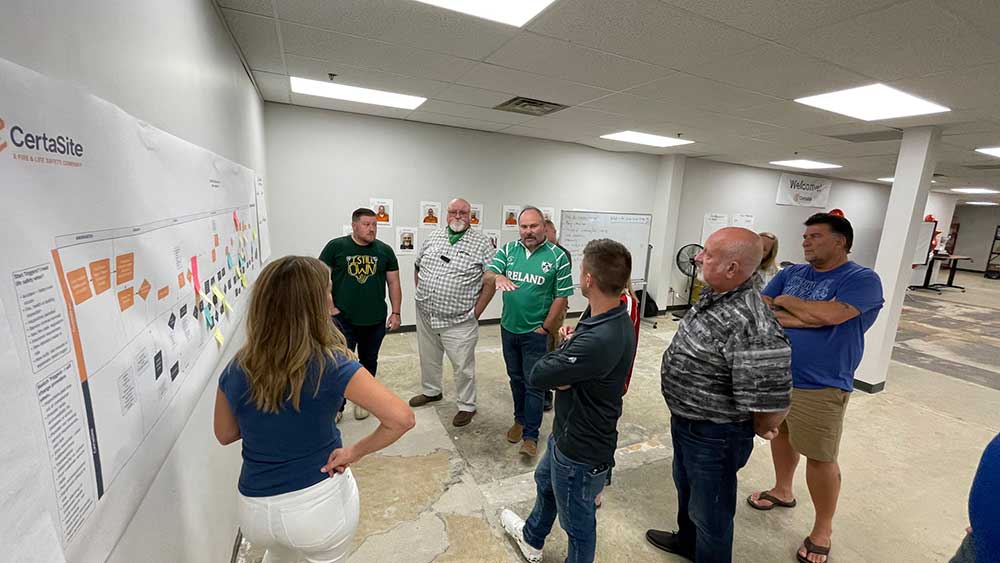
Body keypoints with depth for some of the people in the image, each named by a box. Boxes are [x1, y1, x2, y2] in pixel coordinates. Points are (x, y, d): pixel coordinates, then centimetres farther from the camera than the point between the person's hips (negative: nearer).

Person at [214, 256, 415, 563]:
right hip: (320, 501, -3)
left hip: (255, 509, 4)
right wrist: (355, 452, -15)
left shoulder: (235, 371, -10)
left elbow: (225, 435, 7)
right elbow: (402, 418, -28)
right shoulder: (331, 366, -23)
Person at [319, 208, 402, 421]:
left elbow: (394, 283, 6)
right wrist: (331, 309, -7)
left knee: (369, 362, 16)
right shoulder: (336, 247, -5)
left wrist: (396, 312, 1)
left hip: (376, 321, 3)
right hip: (343, 320, -2)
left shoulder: (385, 250, 2)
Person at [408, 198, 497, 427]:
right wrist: (421, 295, 11)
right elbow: (417, 266, 18)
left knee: (463, 365, 5)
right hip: (425, 315, 5)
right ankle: (430, 391, 46)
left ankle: (467, 406, 24)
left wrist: (476, 312, -10)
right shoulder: (433, 237, 7)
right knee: (428, 357, 22)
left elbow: (491, 280, -9)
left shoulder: (481, 243, -7)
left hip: (459, 321, -5)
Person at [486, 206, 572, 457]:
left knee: (533, 384, 5)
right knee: (516, 379, 20)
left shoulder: (558, 256, -10)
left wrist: (545, 328, -8)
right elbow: (487, 275, -9)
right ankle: (520, 420, 40)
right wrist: (498, 277, -33)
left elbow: (561, 297, -8)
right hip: (508, 328, 4)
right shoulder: (508, 250, 0)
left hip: (535, 333, -4)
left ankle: (531, 435, 20)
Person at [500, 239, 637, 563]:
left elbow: (537, 376, -28)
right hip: (568, 431, 10)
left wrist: (564, 346, -14)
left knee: (577, 521, 18)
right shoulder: (612, 317, -7)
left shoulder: (599, 340, -38)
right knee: (545, 481, 33)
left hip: (581, 451, -10)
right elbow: (572, 364, 3)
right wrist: (567, 354, -17)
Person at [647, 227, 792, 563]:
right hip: (684, 421, 9)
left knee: (710, 510, 16)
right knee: (686, 486, 31)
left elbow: (773, 403, -32)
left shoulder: (750, 327, -34)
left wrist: (758, 430, -11)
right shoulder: (712, 295, -4)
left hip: (714, 436, -9)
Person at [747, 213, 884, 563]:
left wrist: (786, 302, -11)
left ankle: (823, 529, 25)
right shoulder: (791, 273, 6)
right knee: (780, 433, 21)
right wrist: (805, 317, -15)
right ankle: (782, 491, 44)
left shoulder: (862, 279, -10)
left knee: (820, 457, 5)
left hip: (820, 387, -5)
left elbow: (830, 315, -26)